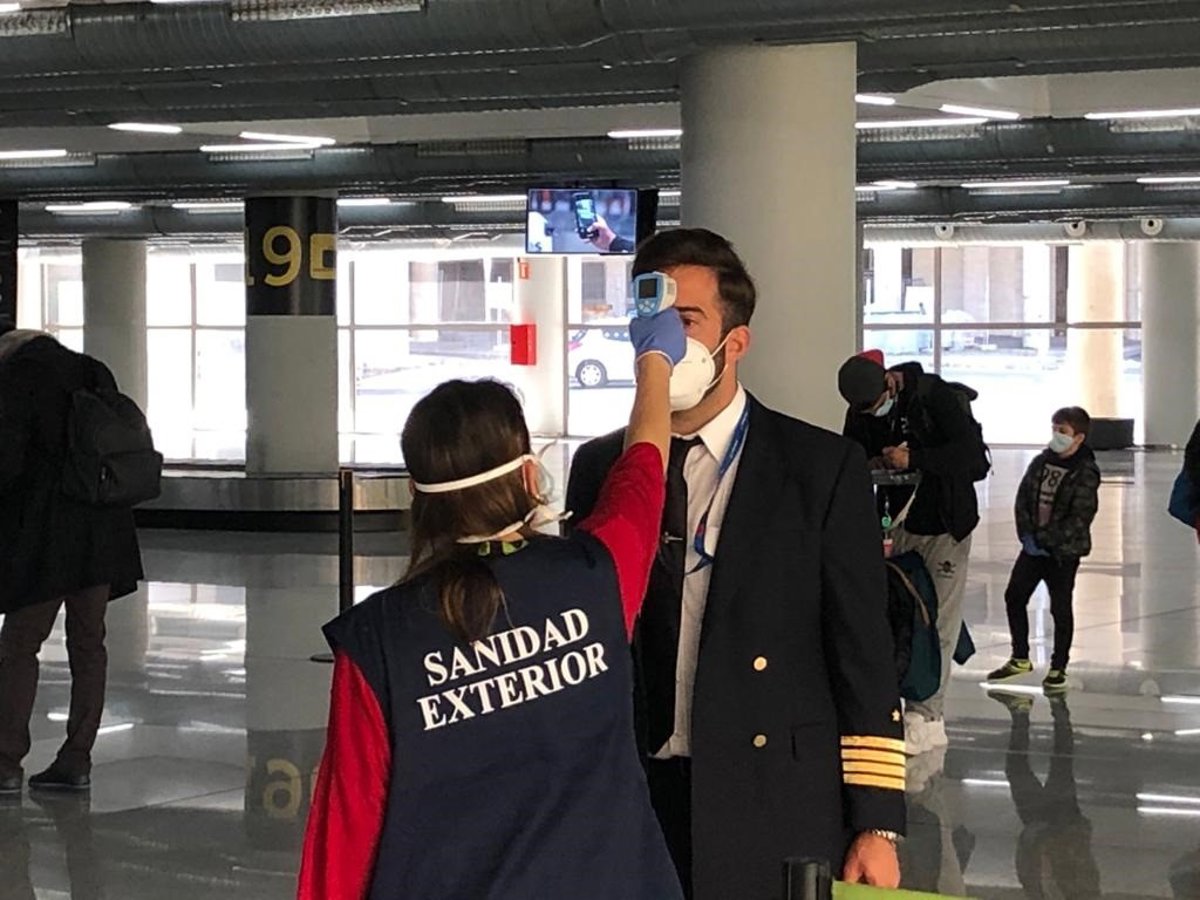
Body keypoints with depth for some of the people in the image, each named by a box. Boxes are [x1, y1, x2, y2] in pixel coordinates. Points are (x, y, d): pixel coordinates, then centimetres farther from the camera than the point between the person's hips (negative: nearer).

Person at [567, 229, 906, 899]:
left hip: (778, 826, -3)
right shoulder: (600, 469, 9)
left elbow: (864, 659, -3)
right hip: (633, 809, 3)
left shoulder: (826, 469, -1)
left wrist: (878, 826, -6)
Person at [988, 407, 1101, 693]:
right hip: (1033, 544, 6)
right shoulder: (1042, 462, 4)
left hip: (1064, 551, -6)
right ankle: (1020, 659, 22)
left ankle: (1058, 668, 14)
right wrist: (1027, 534, -7)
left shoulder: (1085, 473, -13)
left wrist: (1045, 539, -19)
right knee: (1014, 597, 8)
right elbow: (1023, 498, 5)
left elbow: (1079, 518, -18)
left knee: (1060, 609, 2)